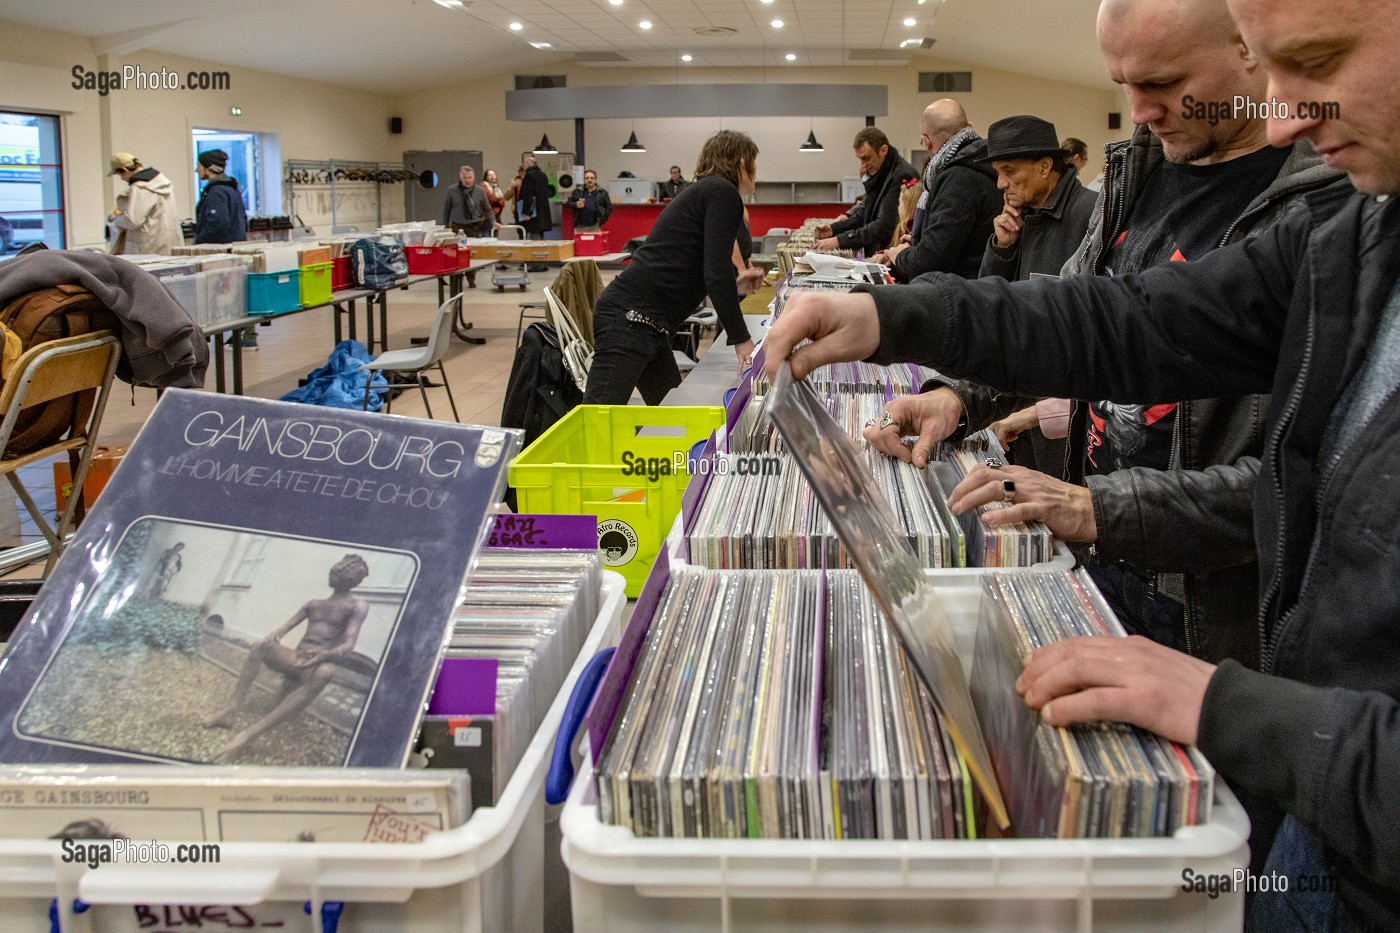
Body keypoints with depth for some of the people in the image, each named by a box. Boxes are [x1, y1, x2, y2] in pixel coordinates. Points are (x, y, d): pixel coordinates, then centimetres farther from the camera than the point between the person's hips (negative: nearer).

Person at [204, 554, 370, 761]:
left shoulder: (357, 606, 4)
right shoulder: (313, 603, 22)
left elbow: (349, 644, -10)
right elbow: (287, 626, 14)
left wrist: (325, 654, -32)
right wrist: (274, 636, -12)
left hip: (317, 664, -6)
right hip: (295, 658, 6)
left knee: (326, 672, -42)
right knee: (260, 647, -24)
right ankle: (232, 710, -35)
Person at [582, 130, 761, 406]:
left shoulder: (703, 191, 25)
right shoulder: (723, 192, -3)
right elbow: (715, 272, -12)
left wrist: (734, 282, 39)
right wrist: (740, 339, -7)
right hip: (630, 319, -10)